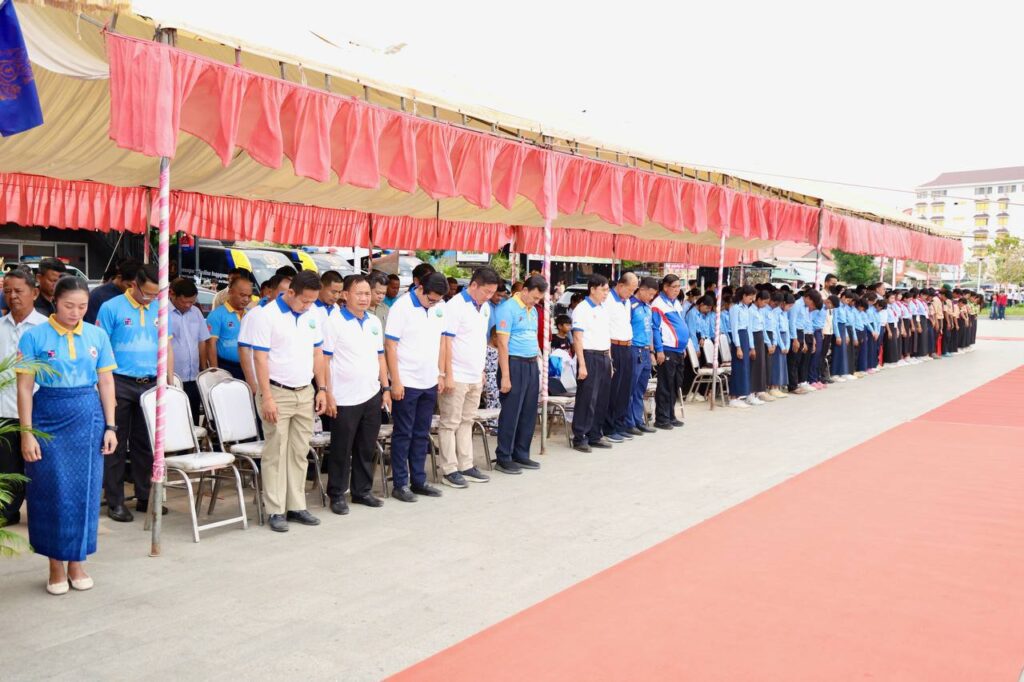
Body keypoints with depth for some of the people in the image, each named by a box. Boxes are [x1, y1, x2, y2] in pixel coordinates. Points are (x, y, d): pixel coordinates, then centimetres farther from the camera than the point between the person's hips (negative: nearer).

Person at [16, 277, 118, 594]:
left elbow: (106, 383, 8)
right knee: (53, 492, 2)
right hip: (49, 419, -2)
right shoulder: (35, 336, -4)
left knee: (85, 491, 6)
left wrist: (110, 427, 4)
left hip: (89, 418, 2)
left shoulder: (97, 336, 4)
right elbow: (25, 388, -4)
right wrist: (26, 432, -8)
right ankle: (56, 566, 17)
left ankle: (77, 562, 20)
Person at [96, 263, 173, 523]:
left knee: (146, 443, 11)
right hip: (120, 384, -4)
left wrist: (170, 380, 10)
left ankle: (145, 497, 21)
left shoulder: (160, 309, 8)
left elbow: (167, 346, 15)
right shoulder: (111, 308, -5)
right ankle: (115, 501, 11)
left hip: (151, 384, 4)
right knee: (117, 444, 3)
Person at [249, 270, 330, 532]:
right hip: (277, 393, -5)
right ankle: (276, 511, 7)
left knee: (300, 452, 10)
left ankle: (296, 506, 18)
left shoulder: (312, 315, 7)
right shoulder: (267, 315, -11)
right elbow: (260, 358, -13)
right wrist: (266, 397, -17)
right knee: (276, 453, 0)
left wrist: (322, 389, 8)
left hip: (306, 393, 6)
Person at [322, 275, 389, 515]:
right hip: (345, 399, -6)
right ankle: (337, 495, 16)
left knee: (367, 448, 13)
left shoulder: (374, 322, 11)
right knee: (341, 450, 4)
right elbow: (324, 359, -10)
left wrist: (386, 388, 13)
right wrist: (327, 393, -14)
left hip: (372, 396, 6)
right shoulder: (334, 322, -8)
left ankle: (363, 490, 26)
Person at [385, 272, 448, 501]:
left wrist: (441, 373, 11)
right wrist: (395, 381, -13)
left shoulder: (439, 308, 5)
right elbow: (390, 346, -11)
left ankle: (418, 480, 20)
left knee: (421, 435, 12)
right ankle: (400, 484, 11)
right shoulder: (401, 307, -12)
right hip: (406, 383, -5)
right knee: (403, 435, 3)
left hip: (430, 383, 6)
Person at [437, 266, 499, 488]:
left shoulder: (485, 308, 10)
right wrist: (448, 375, -17)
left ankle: (466, 466, 19)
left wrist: (482, 370, 17)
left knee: (467, 422, 13)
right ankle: (449, 470, 6)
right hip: (457, 376, -7)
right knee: (450, 424, 1)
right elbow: (446, 341, -15)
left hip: (475, 376, 7)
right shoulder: (455, 306, -13)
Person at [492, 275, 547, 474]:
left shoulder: (533, 310, 15)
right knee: (510, 414, -2)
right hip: (514, 364, -8)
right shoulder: (508, 308, -10)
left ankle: (521, 455, 22)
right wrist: (505, 376, -18)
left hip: (532, 364, 8)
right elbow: (502, 343, -15)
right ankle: (503, 458, 7)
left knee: (529, 413, 11)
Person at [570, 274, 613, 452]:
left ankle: (594, 436, 19)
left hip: (604, 357, 8)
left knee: (602, 399, 10)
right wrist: (581, 365, -17)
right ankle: (579, 438, 2)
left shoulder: (604, 309, 16)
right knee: (586, 399, -5)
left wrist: (609, 361, 16)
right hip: (590, 356, -8)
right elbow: (577, 338, -12)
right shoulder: (582, 309, -8)